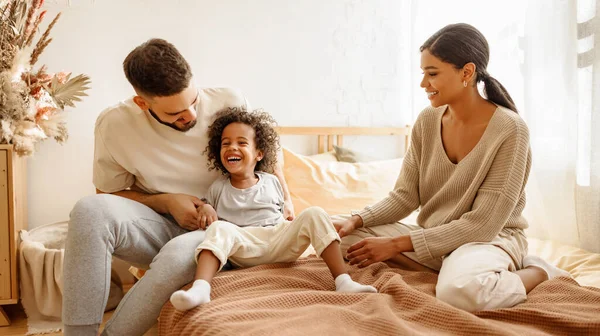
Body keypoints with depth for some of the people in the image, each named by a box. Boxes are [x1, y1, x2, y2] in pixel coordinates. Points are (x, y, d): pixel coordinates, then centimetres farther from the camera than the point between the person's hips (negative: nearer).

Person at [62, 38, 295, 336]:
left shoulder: (230, 103, -9)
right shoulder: (113, 124, -10)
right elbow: (107, 194, 2)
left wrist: (285, 197, 0)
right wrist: (166, 202, -13)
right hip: (159, 227, 1)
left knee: (179, 253, -37)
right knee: (90, 210, -29)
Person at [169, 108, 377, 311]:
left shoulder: (271, 182, 17)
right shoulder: (218, 188, 14)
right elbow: (207, 218, 17)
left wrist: (294, 223, 4)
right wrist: (205, 208, -5)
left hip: (280, 241, 2)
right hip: (244, 246, -1)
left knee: (314, 215, -20)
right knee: (219, 229, -31)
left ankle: (343, 281, -30)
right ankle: (200, 289, -55)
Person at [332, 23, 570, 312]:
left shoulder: (509, 129, -19)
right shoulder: (427, 121, -2)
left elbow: (483, 224, -21)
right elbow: (405, 197, 1)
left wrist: (397, 244, -23)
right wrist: (356, 220, -18)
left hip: (491, 239, -6)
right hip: (434, 236, 6)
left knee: (460, 290, -41)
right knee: (343, 234, -10)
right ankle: (449, 271, -12)